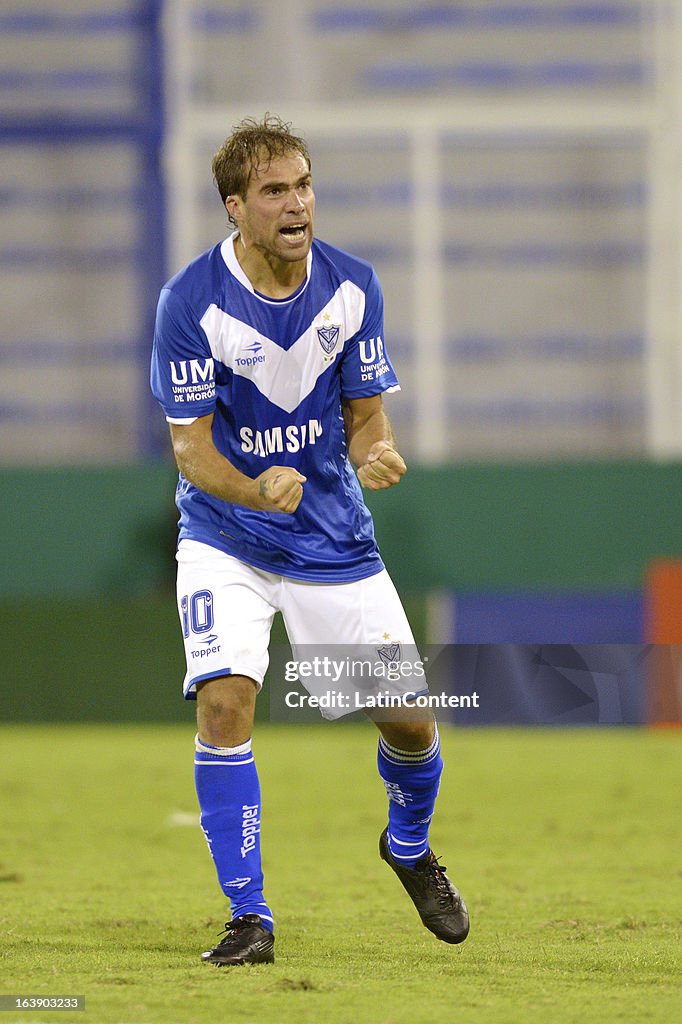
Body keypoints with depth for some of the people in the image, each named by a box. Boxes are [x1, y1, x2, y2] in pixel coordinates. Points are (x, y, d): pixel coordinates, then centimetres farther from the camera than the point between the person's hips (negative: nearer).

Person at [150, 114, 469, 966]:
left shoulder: (351, 286, -6)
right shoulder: (192, 301, -18)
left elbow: (364, 416, 3)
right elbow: (191, 447, -15)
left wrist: (376, 456, -21)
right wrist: (257, 489, -35)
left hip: (334, 536, 3)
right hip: (225, 540, -3)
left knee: (409, 715, 1)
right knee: (224, 702, -22)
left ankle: (409, 846, 34)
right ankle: (249, 917, -11)